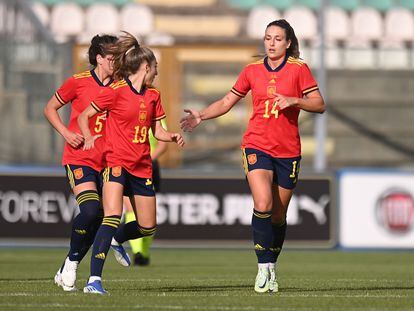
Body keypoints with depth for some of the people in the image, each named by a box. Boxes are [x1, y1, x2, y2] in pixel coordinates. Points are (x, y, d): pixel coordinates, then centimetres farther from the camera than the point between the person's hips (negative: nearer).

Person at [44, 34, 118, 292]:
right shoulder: (79, 82, -4)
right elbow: (50, 109, 7)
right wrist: (66, 133, -8)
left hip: (105, 162, 5)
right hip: (79, 158, -5)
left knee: (99, 218, 0)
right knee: (91, 208, -23)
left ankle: (65, 273, 15)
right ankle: (72, 263, -3)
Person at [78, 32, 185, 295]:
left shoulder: (153, 96, 12)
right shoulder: (115, 92, -7)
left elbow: (157, 131, 17)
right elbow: (83, 116, -1)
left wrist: (173, 136, -3)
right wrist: (88, 138, -18)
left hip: (142, 167, 7)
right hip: (117, 162, -7)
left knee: (148, 227, 10)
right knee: (112, 217, -24)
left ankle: (116, 240, 44)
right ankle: (94, 280, -28)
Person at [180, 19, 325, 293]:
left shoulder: (299, 69, 0)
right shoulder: (253, 70, 7)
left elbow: (319, 105, -3)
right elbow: (227, 102, 14)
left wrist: (293, 100, -19)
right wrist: (201, 116, 0)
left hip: (288, 150, 0)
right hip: (257, 147, 0)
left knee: (278, 215, 7)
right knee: (262, 205, -20)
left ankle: (272, 266, 25)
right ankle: (264, 266, -14)